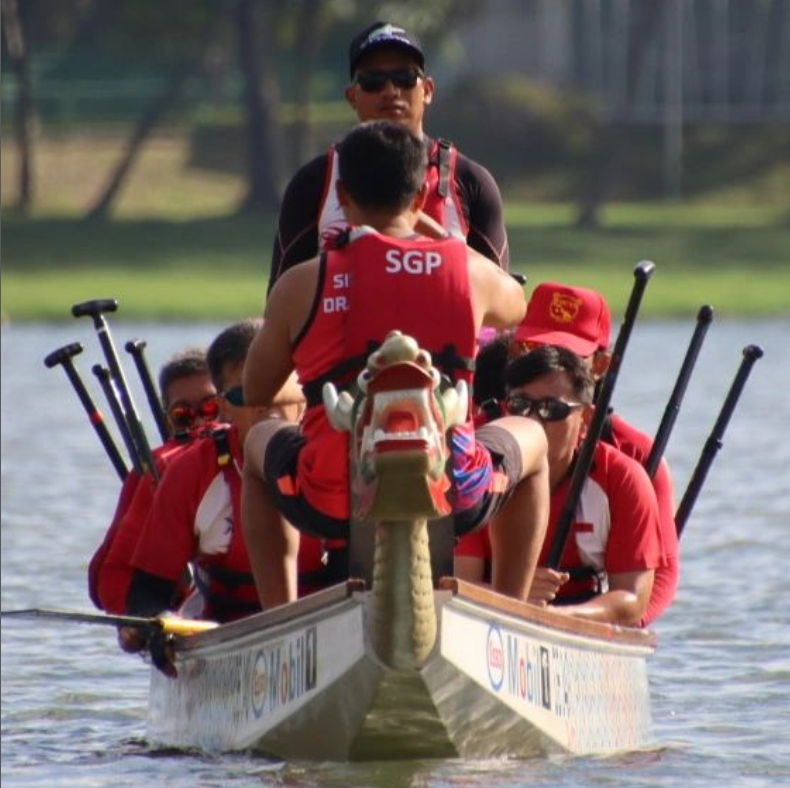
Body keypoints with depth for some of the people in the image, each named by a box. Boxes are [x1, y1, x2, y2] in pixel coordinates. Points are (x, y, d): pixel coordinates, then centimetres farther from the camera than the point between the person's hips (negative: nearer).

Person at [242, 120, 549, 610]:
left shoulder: (302, 285, -1)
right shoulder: (469, 271, 2)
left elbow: (254, 395, 13)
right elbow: (515, 308, 29)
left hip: (332, 506, 0)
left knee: (260, 444, 35)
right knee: (531, 441, 34)